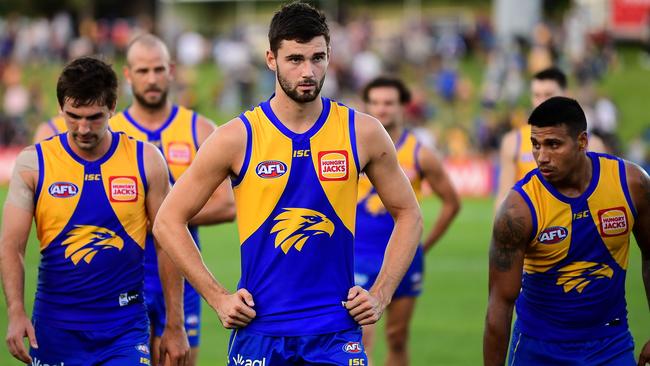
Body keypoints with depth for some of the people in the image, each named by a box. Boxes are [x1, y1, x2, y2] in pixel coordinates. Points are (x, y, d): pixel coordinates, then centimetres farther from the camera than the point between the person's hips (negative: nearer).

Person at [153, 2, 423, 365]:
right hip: (259, 332, 0)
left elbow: (408, 215, 13)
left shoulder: (363, 133, 2)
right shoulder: (237, 139, -3)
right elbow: (169, 220, 3)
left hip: (337, 334, 0)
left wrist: (381, 295, 2)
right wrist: (218, 297, -3)